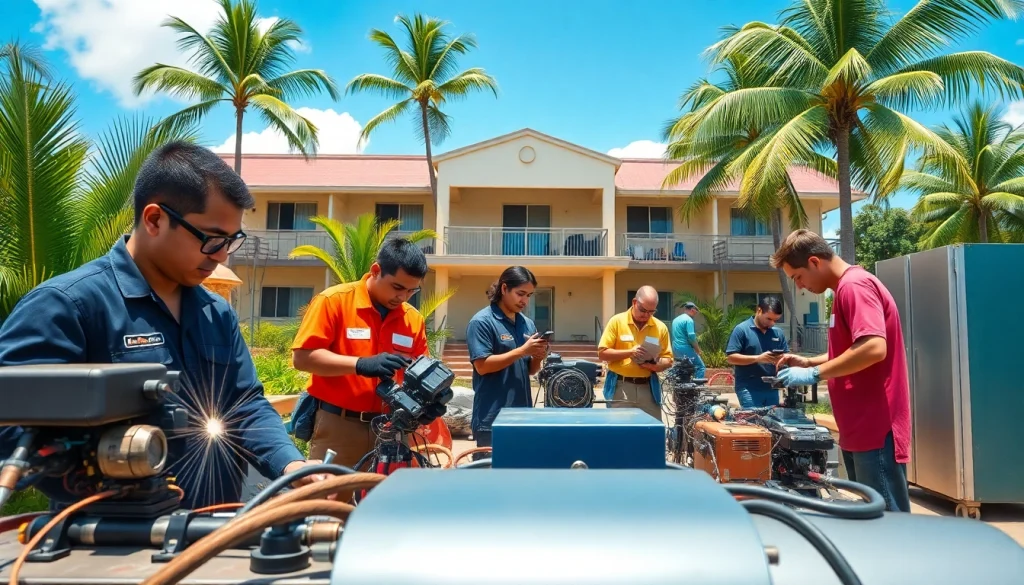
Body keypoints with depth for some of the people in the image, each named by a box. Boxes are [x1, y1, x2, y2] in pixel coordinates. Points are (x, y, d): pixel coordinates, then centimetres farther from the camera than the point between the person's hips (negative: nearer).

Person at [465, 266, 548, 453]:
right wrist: (522, 351, -20)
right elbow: (482, 366, -18)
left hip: (522, 415, 7)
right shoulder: (482, 321, -10)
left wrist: (538, 357, -7)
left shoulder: (528, 324, 11)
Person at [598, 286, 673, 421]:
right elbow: (602, 353, -4)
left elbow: (667, 360, 9)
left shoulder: (660, 327, 6)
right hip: (621, 386, -2)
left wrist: (653, 364, -13)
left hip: (648, 387, 3)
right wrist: (629, 352, -16)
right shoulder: (617, 321, -2)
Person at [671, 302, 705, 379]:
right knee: (700, 367, -3)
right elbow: (691, 336, -19)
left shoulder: (675, 320, 18)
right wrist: (698, 349, -6)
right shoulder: (688, 320, -10)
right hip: (686, 349, -9)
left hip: (675, 349, 9)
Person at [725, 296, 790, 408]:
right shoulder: (741, 330, -6)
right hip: (748, 389, -6)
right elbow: (731, 357, -12)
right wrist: (758, 358, -21)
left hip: (772, 388, 6)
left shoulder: (778, 332, 11)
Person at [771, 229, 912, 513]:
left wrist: (814, 374, -19)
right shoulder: (846, 288, 16)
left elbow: (873, 348, -28)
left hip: (875, 426, -10)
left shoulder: (855, 285, -16)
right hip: (861, 426, 10)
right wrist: (808, 362, 12)